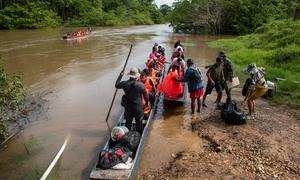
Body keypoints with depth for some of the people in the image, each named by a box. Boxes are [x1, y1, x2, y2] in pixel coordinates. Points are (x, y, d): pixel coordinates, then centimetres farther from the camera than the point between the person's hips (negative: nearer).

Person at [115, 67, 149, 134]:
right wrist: (147, 102, 13)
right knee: (139, 123, 16)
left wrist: (120, 76, 16)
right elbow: (145, 96, -7)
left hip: (128, 106, 2)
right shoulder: (141, 85, -18)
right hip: (138, 107, -2)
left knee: (128, 123, 19)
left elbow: (116, 85, 10)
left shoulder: (125, 84, -12)